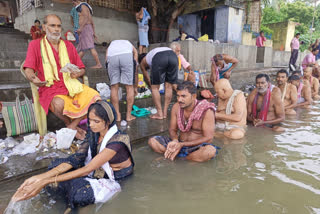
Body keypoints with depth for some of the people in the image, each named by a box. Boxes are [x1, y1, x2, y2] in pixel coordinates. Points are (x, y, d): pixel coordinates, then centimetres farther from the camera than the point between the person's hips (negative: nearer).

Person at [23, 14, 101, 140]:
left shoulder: (69, 46, 15)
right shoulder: (35, 45, 7)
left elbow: (82, 69, 15)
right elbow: (29, 69, -2)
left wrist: (77, 74, -9)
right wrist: (33, 79, -25)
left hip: (71, 84, 3)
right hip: (50, 87, -3)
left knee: (95, 97, -22)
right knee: (59, 103, -38)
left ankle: (72, 127, -9)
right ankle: (69, 124, -4)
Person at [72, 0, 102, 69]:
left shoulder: (83, 6, -3)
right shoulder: (85, 9, 26)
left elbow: (86, 18, -17)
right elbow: (91, 21, 23)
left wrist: (80, 28, -25)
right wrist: (93, 32, 22)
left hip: (86, 28, -10)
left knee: (91, 47, -17)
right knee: (81, 48, 10)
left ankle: (98, 64, -22)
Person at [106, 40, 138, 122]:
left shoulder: (111, 45, 42)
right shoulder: (132, 47, 40)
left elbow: (107, 59, 31)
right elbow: (135, 69, 38)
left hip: (111, 56, 1)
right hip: (127, 55, -1)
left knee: (114, 87, 13)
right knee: (129, 87, 11)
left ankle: (117, 115, 19)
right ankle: (129, 115, 18)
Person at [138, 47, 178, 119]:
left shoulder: (142, 62, 33)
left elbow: (147, 78, 44)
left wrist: (151, 87, 63)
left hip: (159, 57, -4)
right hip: (173, 55, 5)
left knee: (154, 87, 10)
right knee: (168, 87, 15)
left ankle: (160, 114, 13)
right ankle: (165, 113, 21)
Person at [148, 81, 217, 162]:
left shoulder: (206, 111, -17)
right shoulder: (176, 107, -4)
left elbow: (208, 138, -18)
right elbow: (172, 129, 5)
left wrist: (182, 144, -23)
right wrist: (175, 141, -20)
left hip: (197, 146, -3)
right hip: (179, 143, 3)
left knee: (211, 151, -37)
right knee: (152, 141, -9)